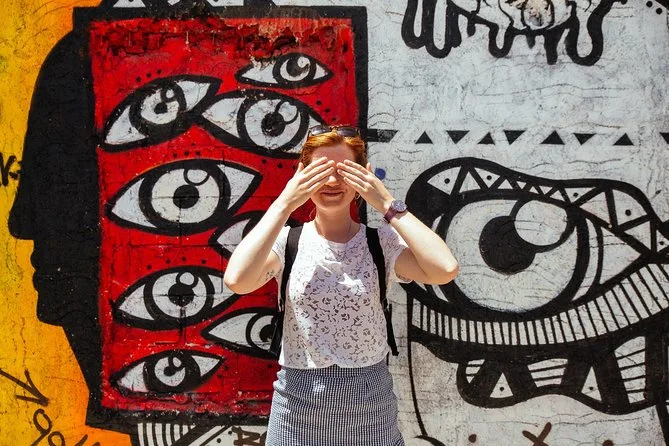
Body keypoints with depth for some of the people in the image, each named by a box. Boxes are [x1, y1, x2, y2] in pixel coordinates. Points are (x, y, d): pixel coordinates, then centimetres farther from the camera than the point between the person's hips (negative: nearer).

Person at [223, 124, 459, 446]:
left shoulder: (382, 242, -5)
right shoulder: (287, 241, -5)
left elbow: (445, 270, -22)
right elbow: (237, 280, -24)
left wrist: (388, 205, -17)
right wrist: (284, 203, -19)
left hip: (370, 404, 0)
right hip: (299, 405, 0)